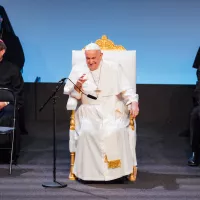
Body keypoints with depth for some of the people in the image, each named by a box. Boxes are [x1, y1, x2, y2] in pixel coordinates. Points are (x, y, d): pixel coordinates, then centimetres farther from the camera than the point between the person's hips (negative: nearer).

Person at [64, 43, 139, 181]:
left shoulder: (115, 68, 8)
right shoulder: (78, 70, 9)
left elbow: (127, 89, 6)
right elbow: (70, 93, 7)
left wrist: (133, 102, -14)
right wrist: (77, 86, -16)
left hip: (113, 110, 0)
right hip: (89, 111, 1)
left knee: (115, 131, -31)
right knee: (87, 132, -31)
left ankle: (117, 169, -19)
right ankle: (91, 171, -20)